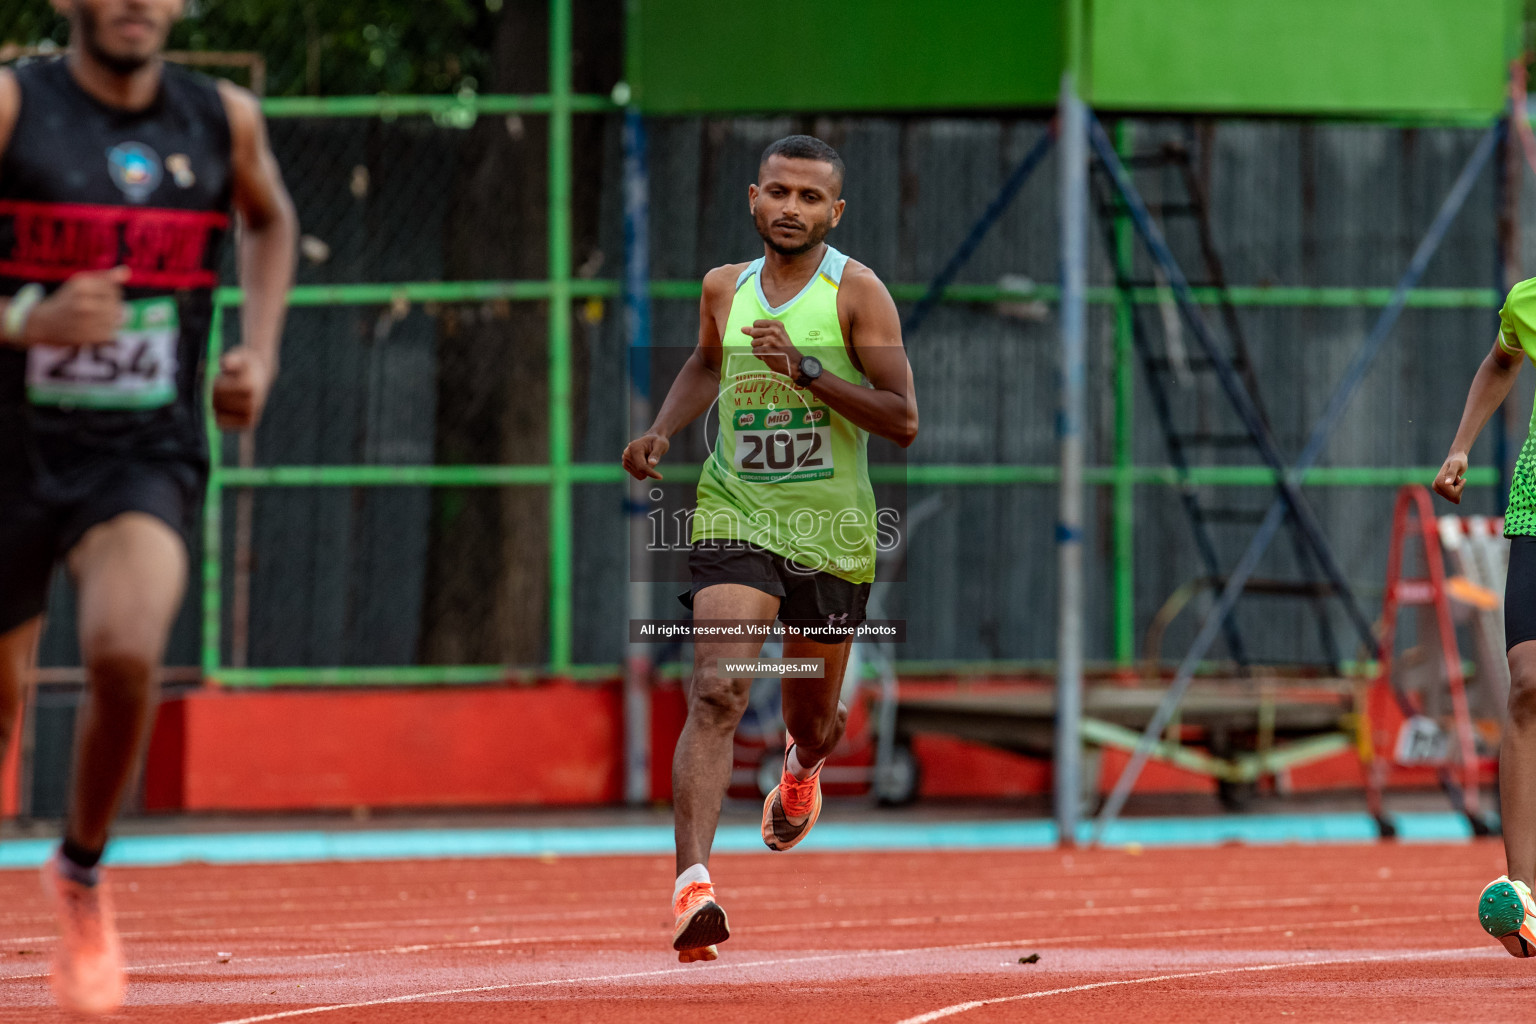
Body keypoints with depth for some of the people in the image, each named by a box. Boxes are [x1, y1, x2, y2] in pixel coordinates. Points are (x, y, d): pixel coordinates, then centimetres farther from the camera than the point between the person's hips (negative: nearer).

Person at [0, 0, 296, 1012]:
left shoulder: (225, 119, 4)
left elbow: (270, 219, 26)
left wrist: (260, 351, 13)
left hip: (148, 460, 1)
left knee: (127, 655, -25)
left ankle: (82, 872, 0)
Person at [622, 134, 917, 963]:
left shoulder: (857, 291, -8)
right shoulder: (725, 288, 4)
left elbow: (903, 419, -14)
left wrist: (806, 369, -23)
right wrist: (662, 431, 9)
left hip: (831, 533, -1)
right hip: (735, 519, 1)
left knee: (812, 720, 16)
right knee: (717, 693, -22)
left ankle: (803, 765, 57)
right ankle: (692, 887, -31)